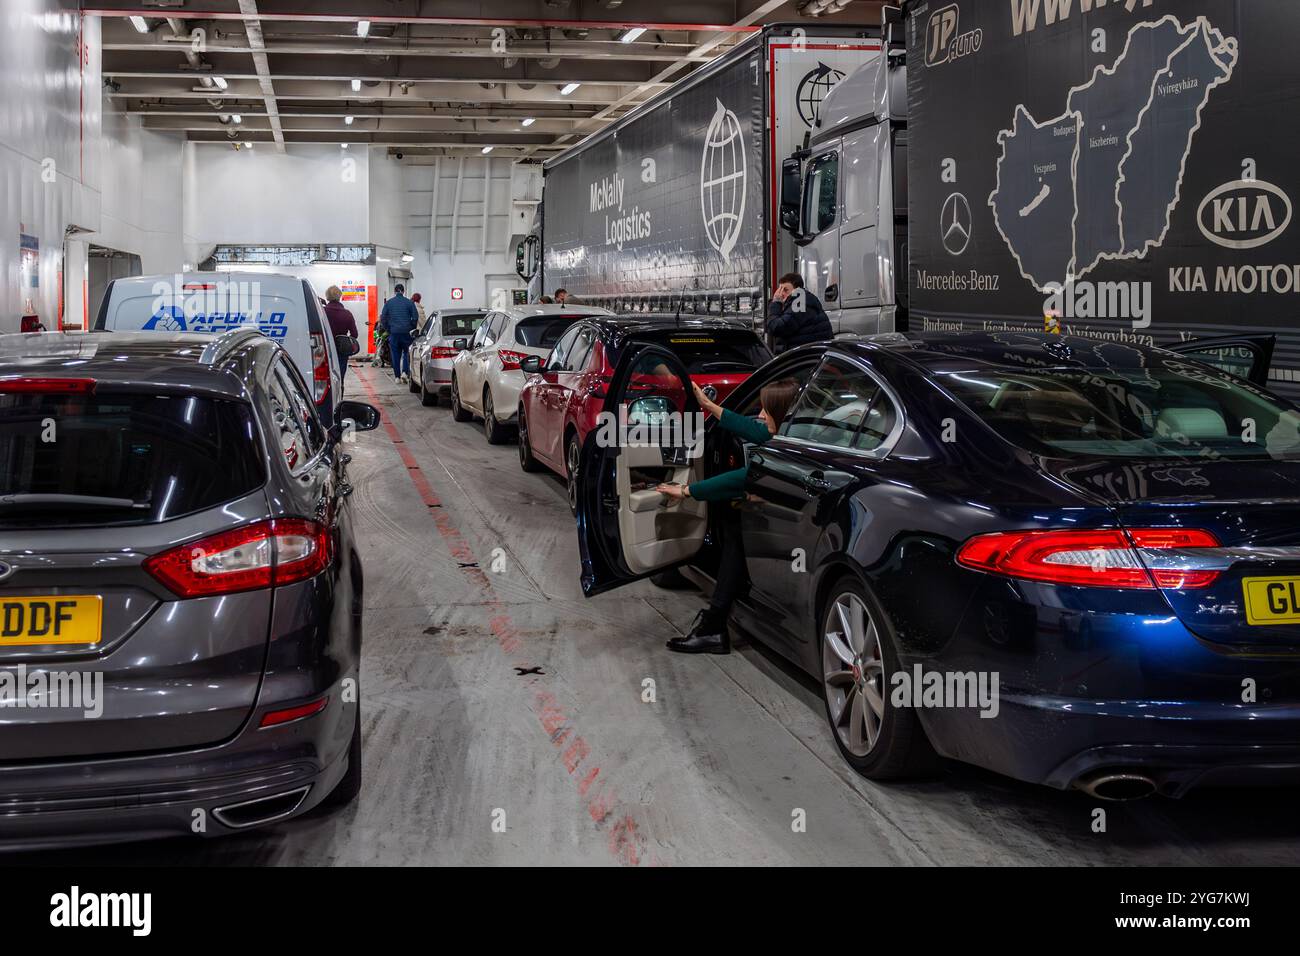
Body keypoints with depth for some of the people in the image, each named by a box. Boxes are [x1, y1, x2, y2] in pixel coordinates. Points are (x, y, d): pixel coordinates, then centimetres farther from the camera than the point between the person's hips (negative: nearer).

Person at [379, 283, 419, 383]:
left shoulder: (388, 303, 2)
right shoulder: (409, 302, -2)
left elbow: (383, 318, 3)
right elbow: (415, 317, -3)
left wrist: (387, 329, 13)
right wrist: (411, 328, 10)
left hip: (393, 333, 1)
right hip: (406, 332, -1)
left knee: (395, 354, 7)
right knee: (407, 352, 10)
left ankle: (397, 376, 7)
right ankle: (405, 372, -7)